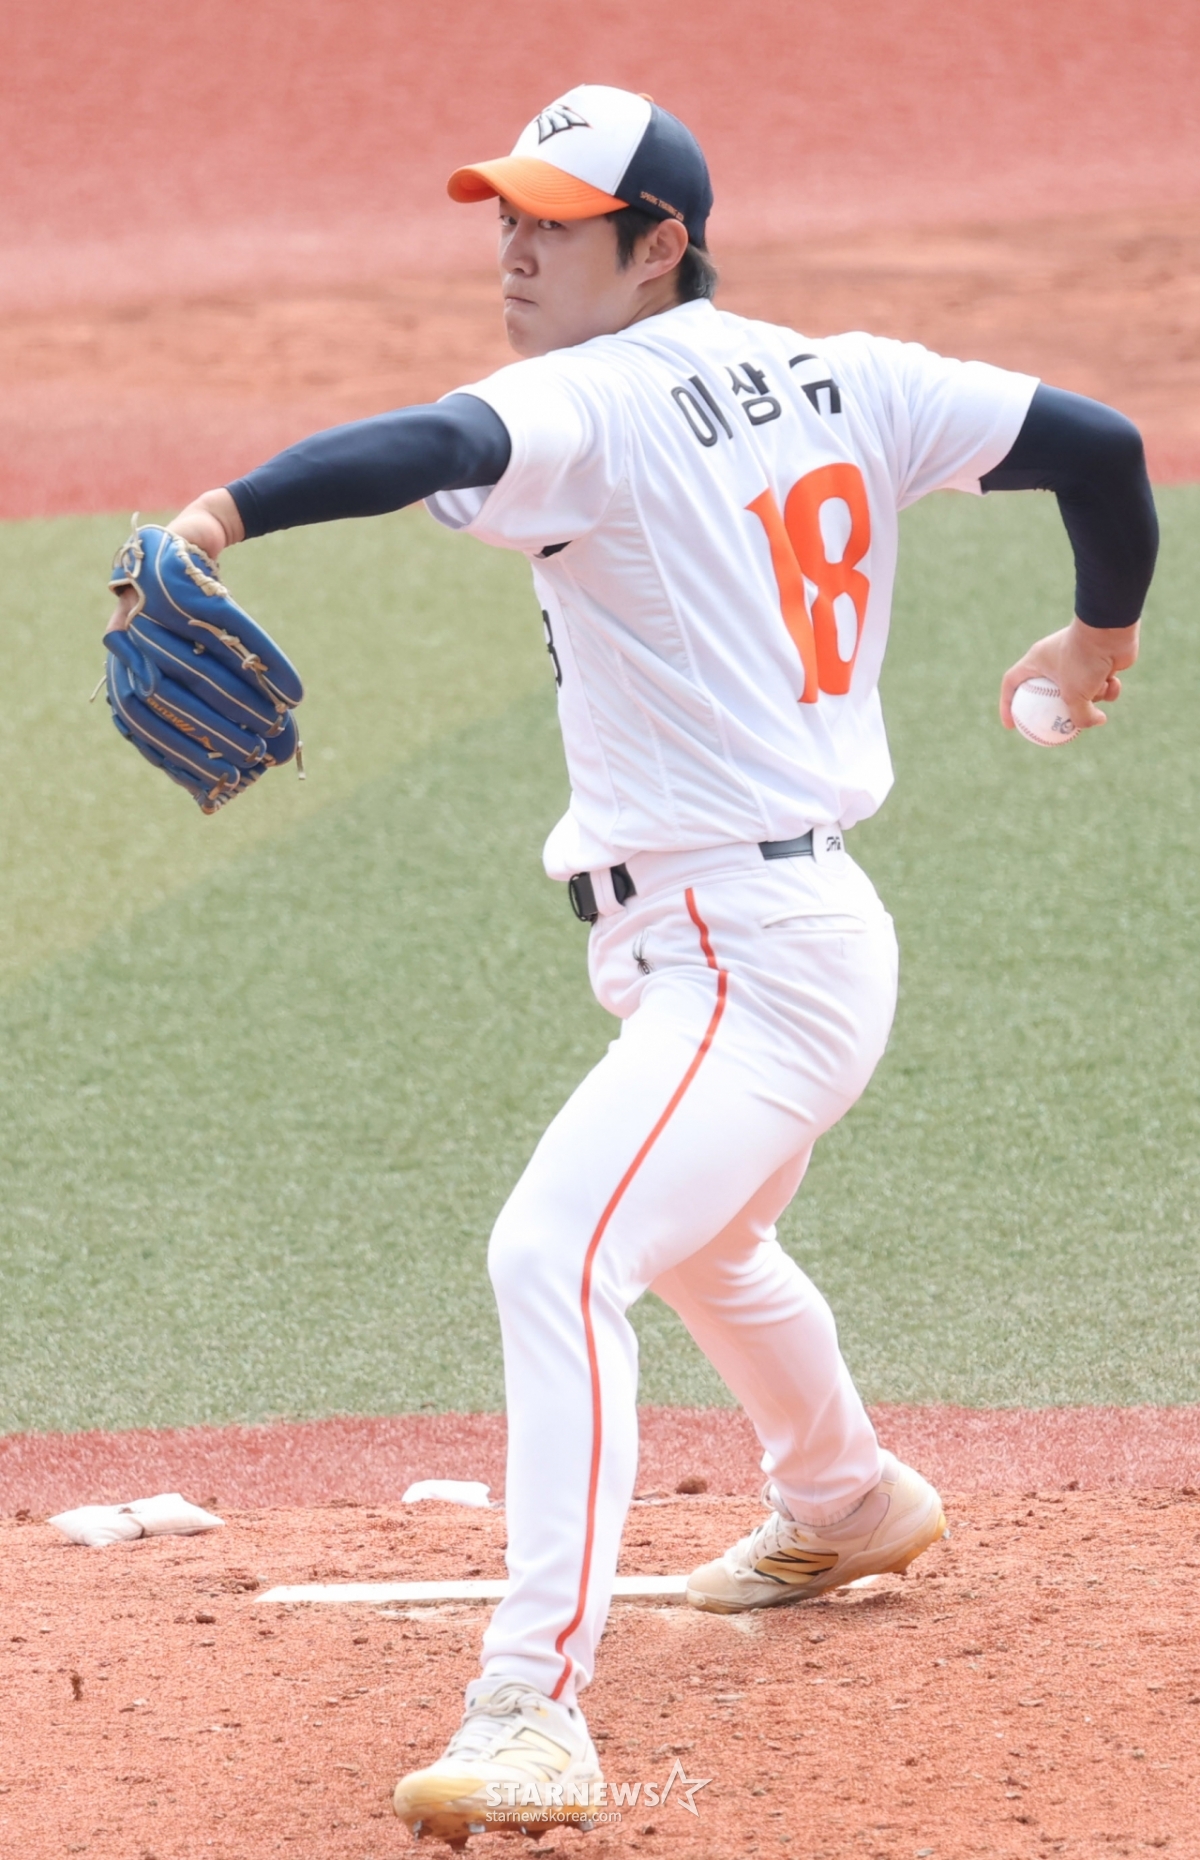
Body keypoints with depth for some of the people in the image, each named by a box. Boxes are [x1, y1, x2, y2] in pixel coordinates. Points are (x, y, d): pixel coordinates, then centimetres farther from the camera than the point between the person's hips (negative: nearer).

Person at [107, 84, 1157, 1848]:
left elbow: (443, 447, -38)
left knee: (557, 1255, -25)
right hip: (811, 929, 11)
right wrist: (1099, 632, 30)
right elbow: (1093, 441, 11)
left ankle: (532, 1712, -36)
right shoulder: (840, 382, 8)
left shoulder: (601, 407, -16)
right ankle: (843, 1498, 62)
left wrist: (227, 510, -53)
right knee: (697, 1239, 35)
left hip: (748, 957, -11)